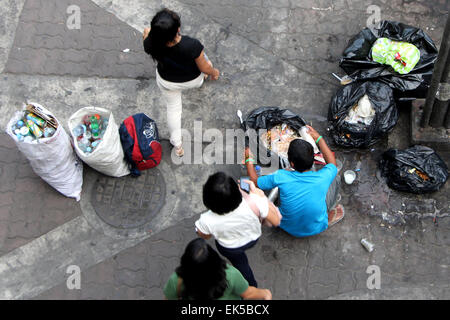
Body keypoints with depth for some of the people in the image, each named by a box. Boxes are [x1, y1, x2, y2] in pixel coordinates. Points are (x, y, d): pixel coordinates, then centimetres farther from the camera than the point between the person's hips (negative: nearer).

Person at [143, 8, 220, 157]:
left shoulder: (151, 44, -33)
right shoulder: (192, 46, -42)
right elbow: (205, 68, -24)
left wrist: (147, 33, 17)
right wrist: (214, 72, -2)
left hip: (167, 82, 1)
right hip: (192, 80, -1)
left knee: (173, 109, 27)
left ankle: (177, 146, 41)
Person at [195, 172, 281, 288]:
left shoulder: (206, 221, -40)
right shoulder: (254, 202, -43)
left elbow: (205, 236, -15)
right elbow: (276, 221, -23)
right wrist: (258, 193, -19)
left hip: (229, 249, 0)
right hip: (253, 239, 1)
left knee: (240, 262, 33)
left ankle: (251, 285, 59)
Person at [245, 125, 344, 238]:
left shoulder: (281, 177, -29)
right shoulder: (322, 178, -27)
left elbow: (255, 181, -8)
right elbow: (332, 164, 0)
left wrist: (249, 159, 6)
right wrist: (319, 138, 6)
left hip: (288, 227, 1)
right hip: (316, 228, -1)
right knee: (334, 178, 9)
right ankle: (328, 217, 22)